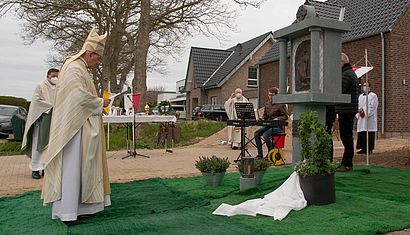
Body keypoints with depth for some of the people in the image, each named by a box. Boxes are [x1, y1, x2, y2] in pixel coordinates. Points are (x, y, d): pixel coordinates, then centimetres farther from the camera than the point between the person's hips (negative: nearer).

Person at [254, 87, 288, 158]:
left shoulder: (281, 105, -5)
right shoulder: (267, 104, 14)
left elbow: (285, 116, -7)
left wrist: (277, 119, -22)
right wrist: (263, 120, 3)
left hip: (277, 126, -7)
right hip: (268, 125, 7)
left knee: (265, 135, -29)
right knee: (257, 133, -14)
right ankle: (260, 154, -8)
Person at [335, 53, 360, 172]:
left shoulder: (346, 74, -13)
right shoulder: (351, 73, 21)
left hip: (346, 110, -11)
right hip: (348, 110, 11)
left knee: (346, 137, -7)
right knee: (346, 137, 13)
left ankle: (347, 164, -2)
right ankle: (346, 163, 20)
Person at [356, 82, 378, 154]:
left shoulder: (373, 95, 0)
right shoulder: (360, 96, 20)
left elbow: (372, 106, -10)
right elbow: (358, 105, 16)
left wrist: (364, 110, -15)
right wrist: (359, 109, -5)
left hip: (369, 118, -6)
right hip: (361, 118, 6)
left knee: (369, 134, -8)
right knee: (361, 134, 3)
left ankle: (369, 149, -4)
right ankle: (363, 148, 8)